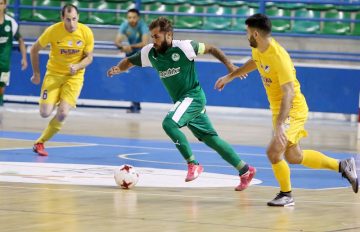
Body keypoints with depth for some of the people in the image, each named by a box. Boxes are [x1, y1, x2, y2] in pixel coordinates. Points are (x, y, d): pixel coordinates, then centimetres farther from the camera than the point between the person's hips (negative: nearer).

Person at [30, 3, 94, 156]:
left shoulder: (86, 33, -14)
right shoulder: (53, 31, -16)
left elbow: (89, 57, -2)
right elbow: (34, 50, -2)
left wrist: (77, 66, -22)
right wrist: (36, 73, 2)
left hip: (74, 76, 0)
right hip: (54, 74, 0)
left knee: (62, 114, -14)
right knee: (45, 113, -12)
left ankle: (40, 142, 6)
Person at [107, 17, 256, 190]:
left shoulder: (184, 47, -15)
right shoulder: (150, 52, 0)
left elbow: (211, 49, -4)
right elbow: (129, 62, 10)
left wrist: (229, 65, -11)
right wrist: (117, 69, -12)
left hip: (193, 96, -7)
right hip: (181, 101, 7)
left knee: (169, 123, -27)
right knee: (211, 139, 10)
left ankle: (193, 164, -14)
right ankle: (245, 170, 21)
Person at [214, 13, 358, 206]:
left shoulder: (279, 57, -28)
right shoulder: (260, 51, -1)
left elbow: (288, 93, -33)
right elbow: (254, 63, 26)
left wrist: (280, 124, -40)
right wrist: (229, 77, 34)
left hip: (292, 110, -10)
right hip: (278, 110, 10)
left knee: (273, 152, -17)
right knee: (293, 157, 15)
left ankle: (286, 195, 3)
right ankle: (342, 166, 27)